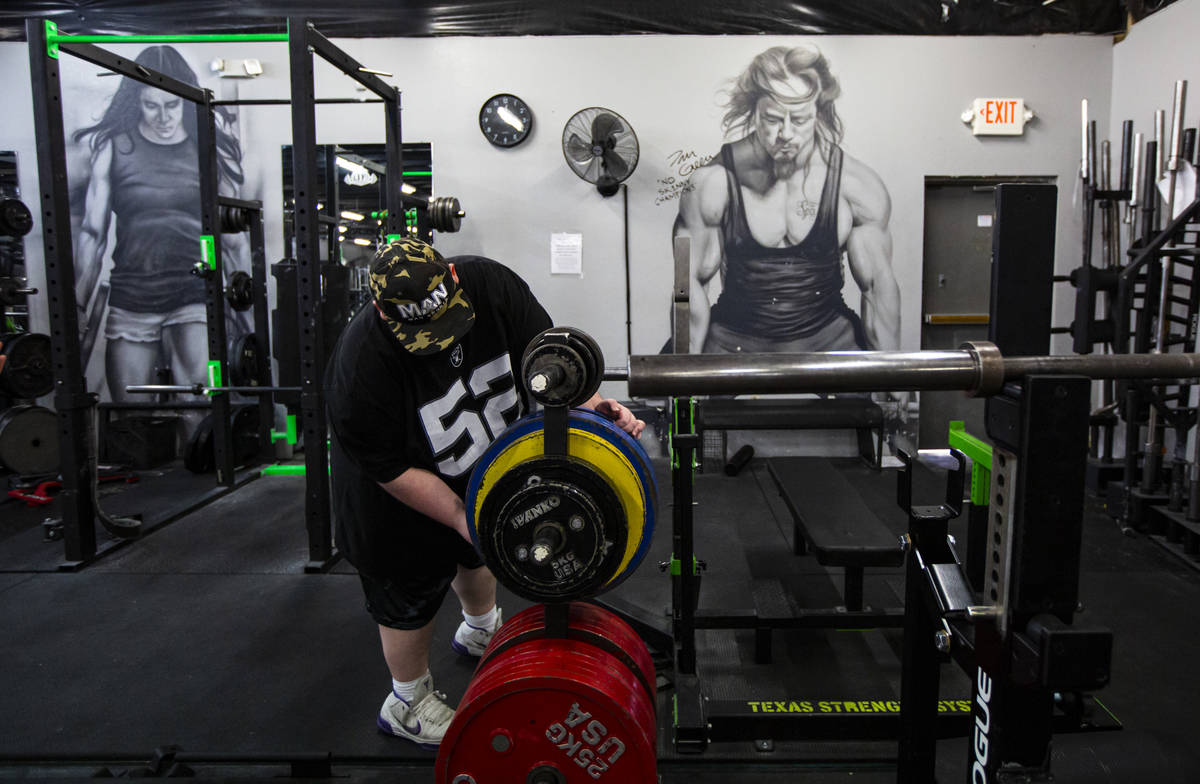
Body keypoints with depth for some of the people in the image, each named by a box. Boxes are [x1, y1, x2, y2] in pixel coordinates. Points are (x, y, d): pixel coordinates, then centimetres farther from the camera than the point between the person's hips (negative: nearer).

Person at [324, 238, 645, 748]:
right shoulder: (362, 367, -39)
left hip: (481, 464, 6)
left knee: (478, 552, 30)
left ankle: (482, 630, 62)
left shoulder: (488, 283, -27)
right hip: (404, 499, -5)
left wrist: (589, 403, -30)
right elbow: (394, 471, -29)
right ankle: (408, 704, 42)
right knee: (411, 600, 15)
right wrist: (462, 519, -29)